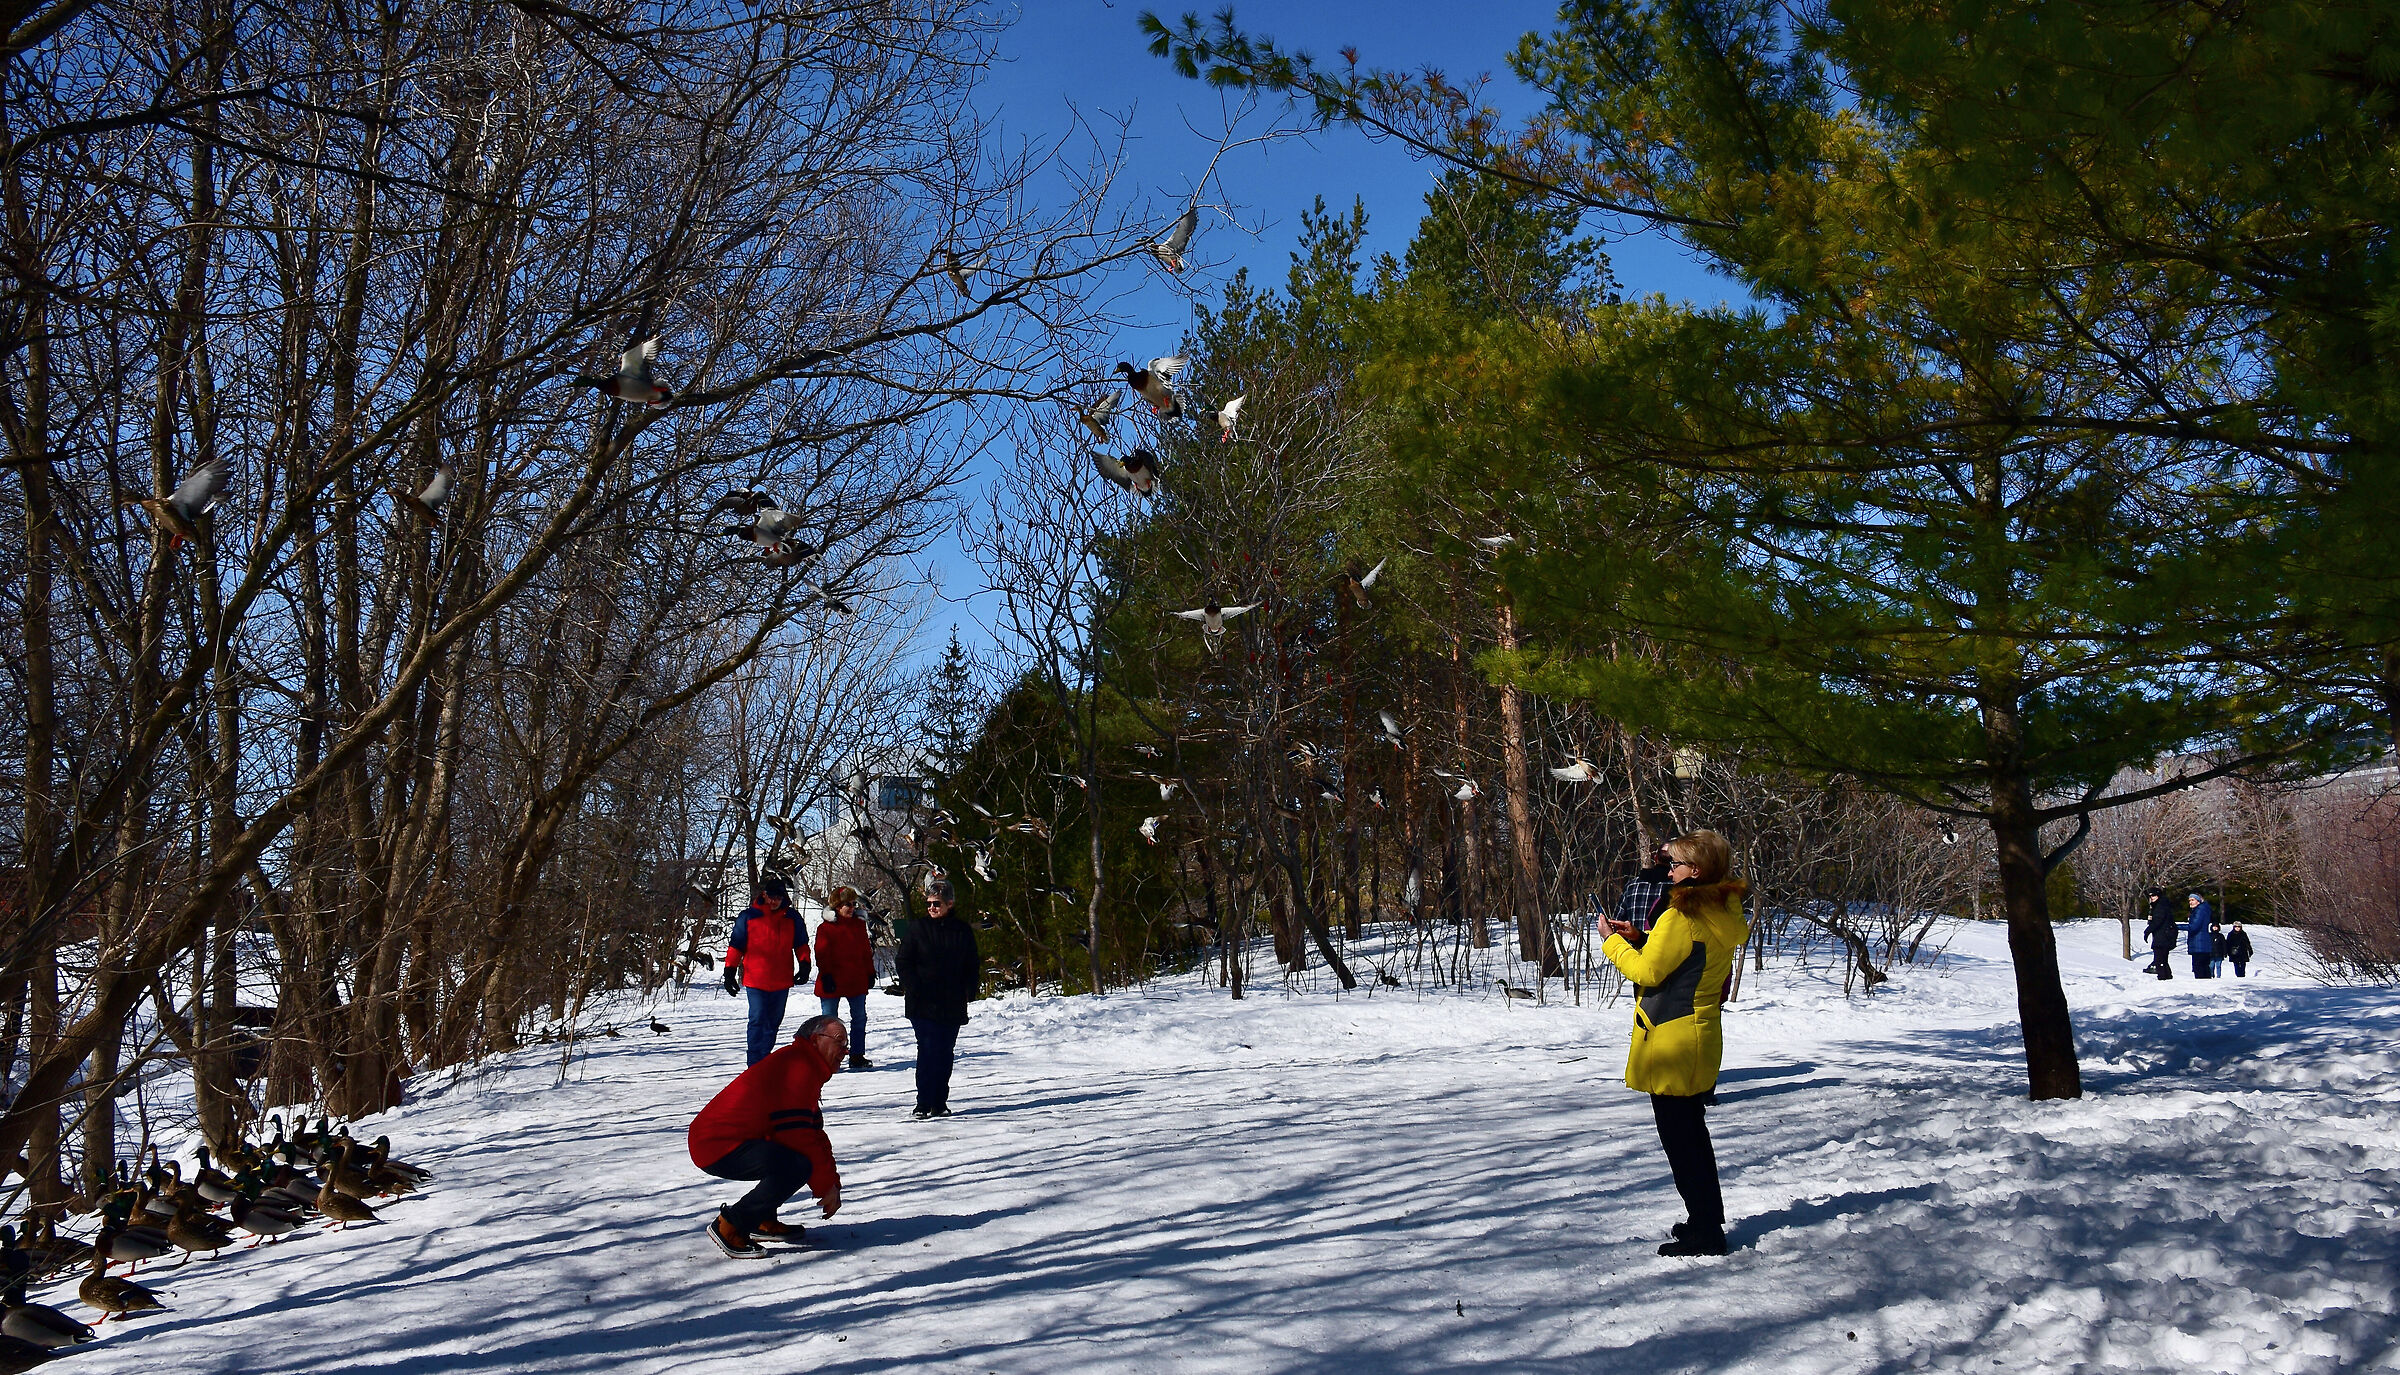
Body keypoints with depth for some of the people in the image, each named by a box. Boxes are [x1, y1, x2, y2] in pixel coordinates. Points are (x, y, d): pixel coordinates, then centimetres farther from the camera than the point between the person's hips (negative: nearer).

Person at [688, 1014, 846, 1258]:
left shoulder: (805, 1067, 19)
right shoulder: (798, 1067, -15)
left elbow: (814, 1133, 21)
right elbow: (797, 1134, -19)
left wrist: (832, 1184, 12)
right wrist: (827, 1185, -11)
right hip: (718, 1147, -11)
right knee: (797, 1165, -27)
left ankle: (763, 1221, 18)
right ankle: (728, 1226, -14)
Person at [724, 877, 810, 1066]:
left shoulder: (792, 918, 8)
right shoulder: (748, 916, 0)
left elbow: (801, 944, 17)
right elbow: (736, 946, 4)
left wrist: (804, 964, 2)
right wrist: (729, 971, 0)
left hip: (782, 981, 3)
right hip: (755, 980, -3)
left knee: (773, 1022, 10)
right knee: (757, 1020, -9)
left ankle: (764, 1060, 20)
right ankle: (755, 1066, -7)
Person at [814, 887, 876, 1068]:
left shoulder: (859, 925, 10)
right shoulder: (825, 928, -4)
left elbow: (866, 951, 15)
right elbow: (822, 955, -7)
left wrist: (870, 973, 11)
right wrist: (826, 977, -14)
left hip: (857, 981, 5)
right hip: (832, 983, -5)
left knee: (859, 1019, 8)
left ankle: (857, 1056, 17)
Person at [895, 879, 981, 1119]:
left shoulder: (962, 930, 6)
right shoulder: (917, 929, 1)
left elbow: (973, 964, 13)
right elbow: (903, 963, 1)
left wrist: (970, 989, 0)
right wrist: (915, 990, -10)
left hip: (952, 1005, 2)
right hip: (923, 1006, -2)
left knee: (946, 1054, 6)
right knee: (928, 1051, -8)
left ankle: (939, 1103, 16)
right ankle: (923, 1104, -3)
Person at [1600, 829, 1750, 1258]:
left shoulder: (1681, 917, -20)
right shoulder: (1722, 914, 8)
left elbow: (1648, 971, -17)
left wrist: (1614, 942, -3)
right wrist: (1635, 938, 12)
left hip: (1672, 1042, -9)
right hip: (1702, 1039, 9)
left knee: (1679, 1137, -1)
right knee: (1692, 1133, 21)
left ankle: (1704, 1232, 4)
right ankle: (1709, 1220, 31)